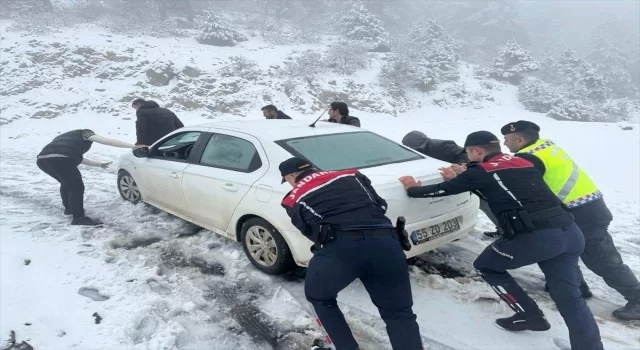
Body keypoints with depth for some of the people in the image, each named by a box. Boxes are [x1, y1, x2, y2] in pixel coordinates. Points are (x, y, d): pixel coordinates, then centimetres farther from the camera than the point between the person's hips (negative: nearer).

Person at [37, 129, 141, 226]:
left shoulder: (65, 138, 42)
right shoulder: (85, 133, 21)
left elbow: (78, 158, 50)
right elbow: (108, 141, 7)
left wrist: (100, 164, 57)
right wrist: (134, 146, 1)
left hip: (42, 159, 8)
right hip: (60, 159, -8)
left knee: (67, 182, 29)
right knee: (77, 187, 4)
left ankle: (69, 208, 42)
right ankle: (79, 218, 6)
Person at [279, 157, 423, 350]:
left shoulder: (294, 199, 20)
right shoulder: (351, 175, 26)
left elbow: (310, 231, 18)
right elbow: (381, 205, 24)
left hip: (339, 249, -2)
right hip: (385, 244, 3)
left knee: (319, 299, 29)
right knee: (400, 315, 21)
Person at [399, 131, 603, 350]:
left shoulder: (481, 171, 4)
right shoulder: (522, 163, 24)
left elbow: (444, 190, 12)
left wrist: (413, 189, 28)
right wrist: (457, 179, 43)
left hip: (535, 237, -7)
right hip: (570, 231, 7)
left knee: (485, 266, 17)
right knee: (569, 297, 12)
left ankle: (529, 316, 22)